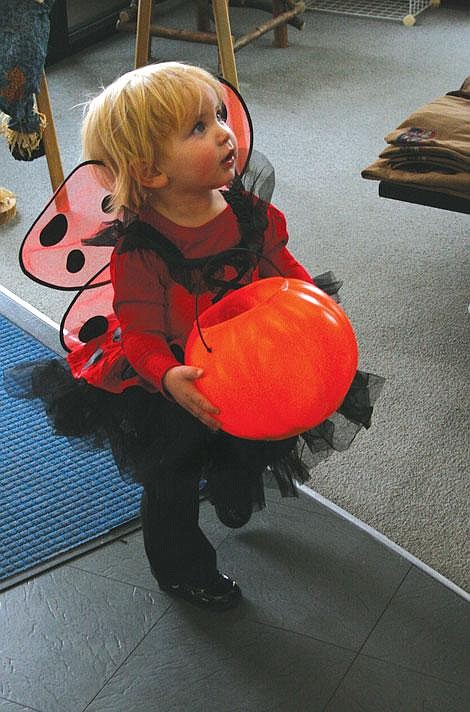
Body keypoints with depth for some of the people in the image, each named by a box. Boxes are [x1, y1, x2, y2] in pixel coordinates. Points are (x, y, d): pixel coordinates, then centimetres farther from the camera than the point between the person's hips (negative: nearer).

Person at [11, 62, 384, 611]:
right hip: (169, 395, -5)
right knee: (173, 485, 17)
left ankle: (235, 501, 68)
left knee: (243, 453, 32)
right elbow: (141, 333, -29)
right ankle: (181, 569, 44)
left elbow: (281, 265, -1)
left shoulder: (247, 210, -15)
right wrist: (170, 378, -48)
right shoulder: (138, 251, -33)